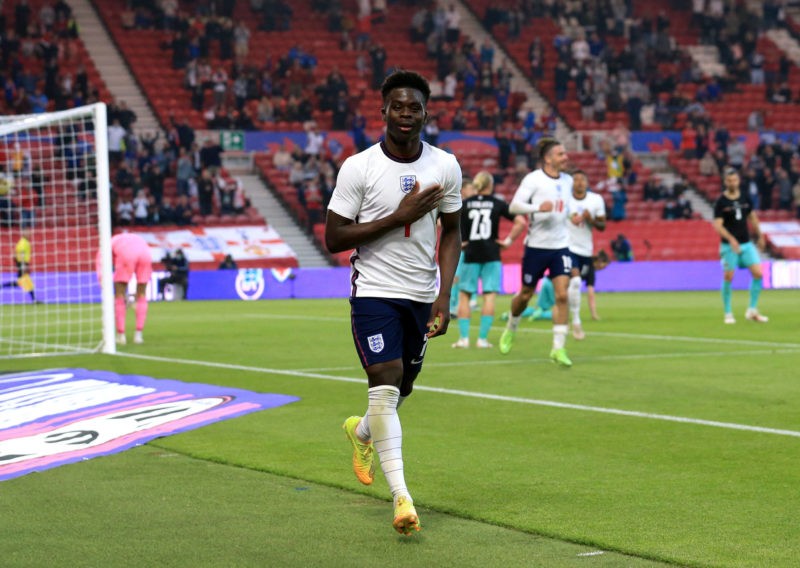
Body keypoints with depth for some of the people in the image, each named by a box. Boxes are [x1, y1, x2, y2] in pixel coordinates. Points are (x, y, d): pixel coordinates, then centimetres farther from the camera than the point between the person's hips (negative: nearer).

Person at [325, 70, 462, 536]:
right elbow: (333, 239, -10)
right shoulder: (359, 168, -11)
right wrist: (399, 217, -18)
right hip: (374, 291, -4)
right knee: (386, 385, -16)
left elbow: (452, 233, 9)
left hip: (423, 295, 4)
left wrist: (444, 297, -2)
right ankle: (401, 496, -13)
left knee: (402, 387, 15)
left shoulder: (446, 166, 0)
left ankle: (361, 431, 50)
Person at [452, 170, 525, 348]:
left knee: (464, 295, 9)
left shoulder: (465, 204, 5)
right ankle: (483, 338, -3)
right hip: (491, 255, -1)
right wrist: (509, 240, 1)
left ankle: (463, 338, 1)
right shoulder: (498, 204, 2)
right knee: (489, 295, 2)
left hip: (470, 254, 1)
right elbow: (521, 222, -6)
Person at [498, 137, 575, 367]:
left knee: (562, 295, -10)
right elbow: (514, 206, -21)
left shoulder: (567, 180, 8)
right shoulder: (533, 179, -12)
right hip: (537, 246, -4)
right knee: (525, 295, 10)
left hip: (561, 246, 4)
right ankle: (510, 330, 39)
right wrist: (538, 207, -34)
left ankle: (558, 348, -6)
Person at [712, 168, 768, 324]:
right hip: (729, 246, -4)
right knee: (728, 277, -5)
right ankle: (728, 313, 9)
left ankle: (752, 311, 4)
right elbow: (718, 225, -14)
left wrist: (759, 236, 24)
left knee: (758, 273, -6)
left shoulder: (745, 198, 7)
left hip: (746, 244, 4)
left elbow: (752, 217, 20)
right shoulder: (721, 202, -7)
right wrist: (731, 239, -27)